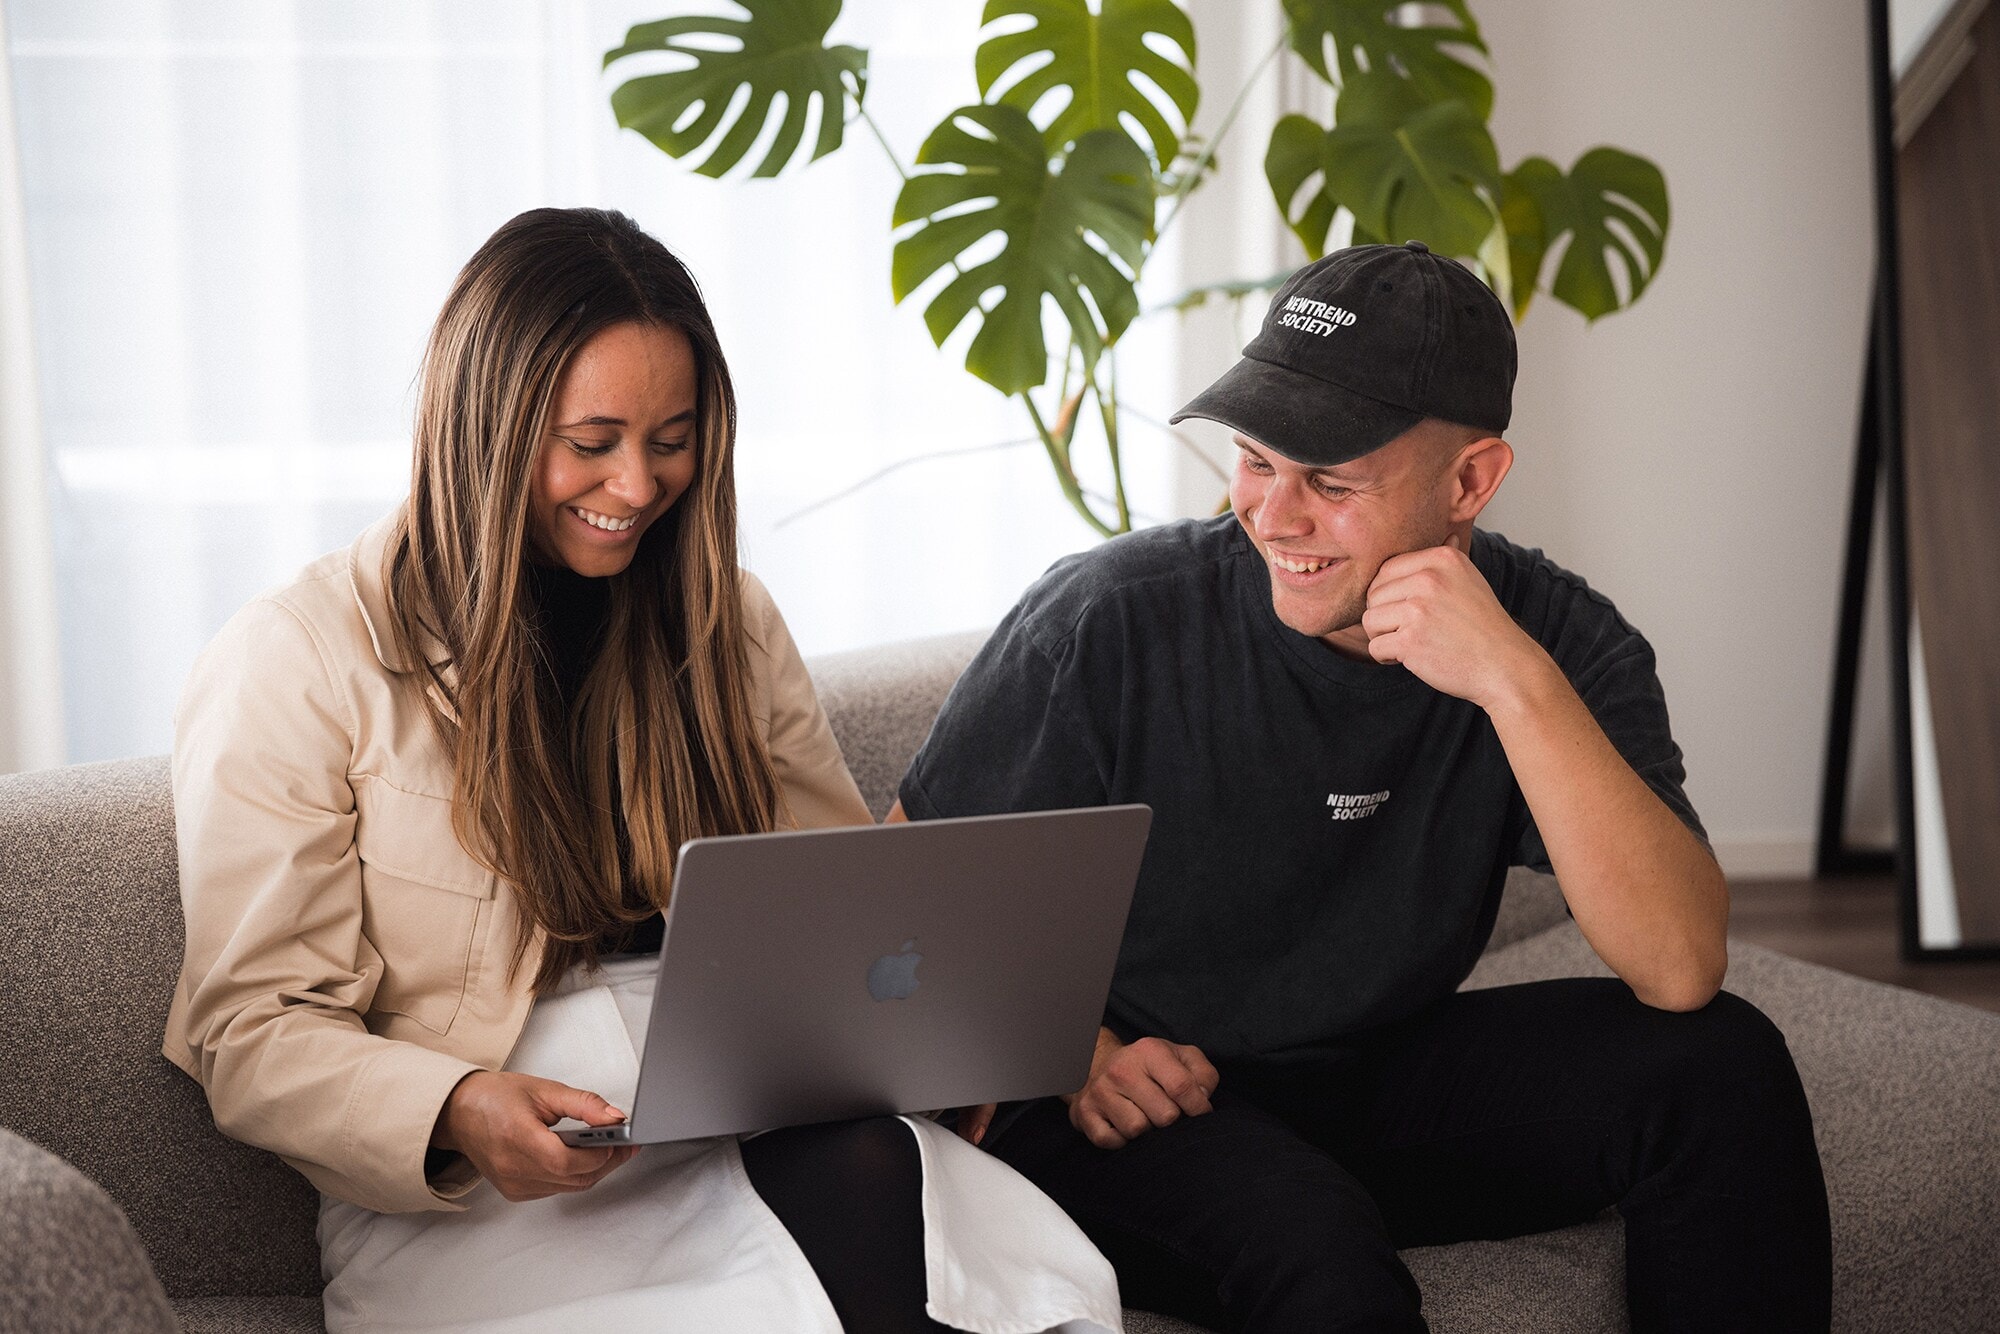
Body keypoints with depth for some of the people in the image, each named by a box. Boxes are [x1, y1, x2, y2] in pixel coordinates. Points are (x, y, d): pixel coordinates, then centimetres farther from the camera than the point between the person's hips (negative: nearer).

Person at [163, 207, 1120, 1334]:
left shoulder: (725, 621, 17)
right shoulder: (298, 664, 0)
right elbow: (254, 1032, -3)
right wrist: (459, 1117, -24)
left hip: (758, 1131, 5)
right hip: (477, 1196, -5)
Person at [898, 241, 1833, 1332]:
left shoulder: (1558, 641, -10)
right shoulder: (1108, 623, -16)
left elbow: (1680, 972, -23)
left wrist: (1518, 685, -32)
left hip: (1379, 1087, 4)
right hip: (1128, 1114, -4)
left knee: (1721, 1062, -17)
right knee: (1310, 1241, -37)